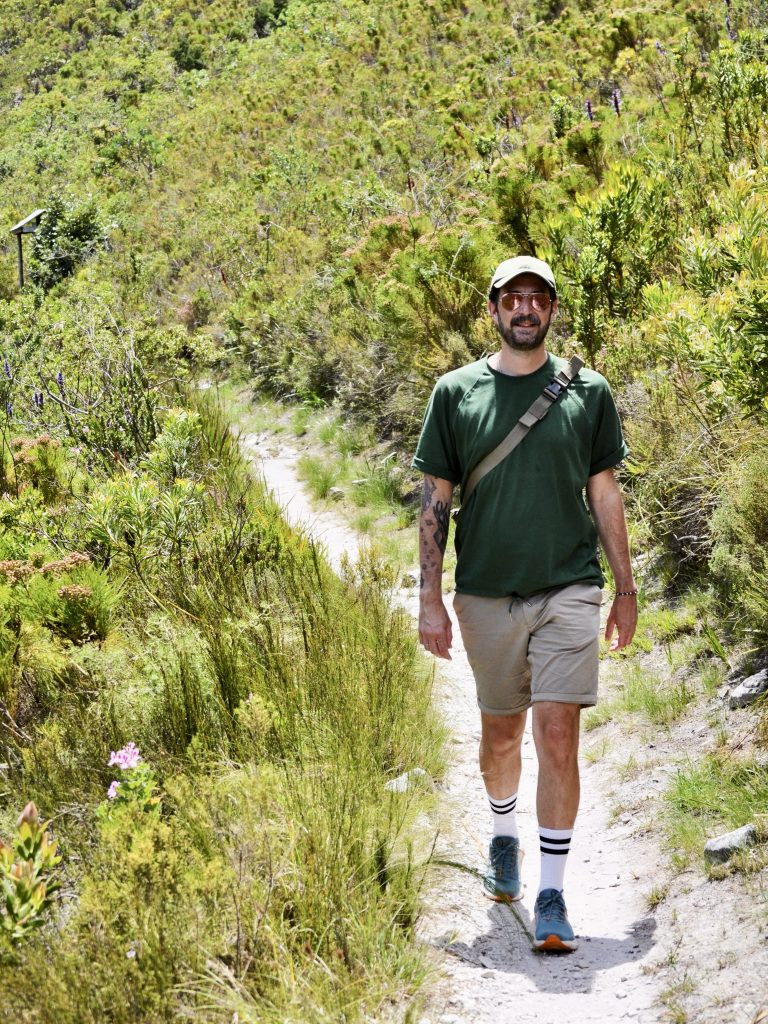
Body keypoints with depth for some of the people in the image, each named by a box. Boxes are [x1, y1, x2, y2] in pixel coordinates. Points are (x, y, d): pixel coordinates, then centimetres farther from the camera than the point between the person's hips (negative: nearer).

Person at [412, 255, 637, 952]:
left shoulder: (587, 392, 4)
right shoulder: (456, 393, 3)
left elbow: (605, 495, 9)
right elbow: (436, 499, 4)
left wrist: (626, 590, 9)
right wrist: (430, 598, 0)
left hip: (569, 590, -1)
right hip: (486, 594, 1)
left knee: (558, 737, -9)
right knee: (500, 733, 15)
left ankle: (552, 896, -4)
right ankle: (504, 837, 43)